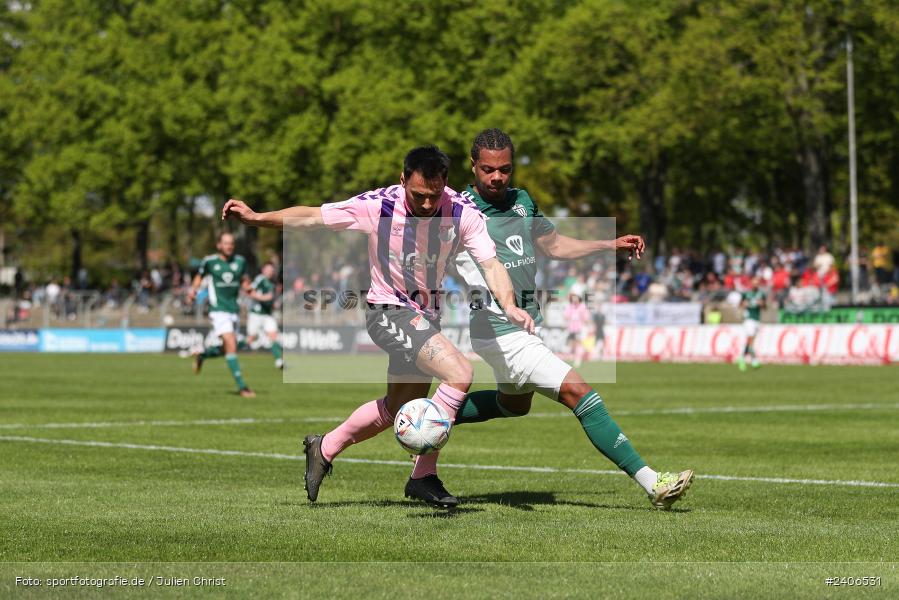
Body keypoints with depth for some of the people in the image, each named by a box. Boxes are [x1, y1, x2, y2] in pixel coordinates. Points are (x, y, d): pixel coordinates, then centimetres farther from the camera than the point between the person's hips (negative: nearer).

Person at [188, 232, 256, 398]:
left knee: (227, 349, 11)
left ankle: (202, 354, 43)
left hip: (234, 310, 5)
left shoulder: (240, 261, 5)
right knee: (231, 345, -18)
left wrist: (247, 288, -2)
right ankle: (242, 386, -17)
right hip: (219, 310, -5)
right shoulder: (209, 261, -3)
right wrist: (193, 290, 1)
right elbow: (200, 275, 15)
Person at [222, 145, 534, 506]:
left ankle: (323, 449, 40)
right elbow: (313, 217, -9)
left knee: (398, 407, 19)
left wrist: (509, 306, -37)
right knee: (460, 374, -25)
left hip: (425, 316, 6)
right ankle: (423, 476, -19)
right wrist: (257, 218, -14)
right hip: (388, 311, -6)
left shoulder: (462, 213, -15)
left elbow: (490, 263, -20)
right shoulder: (377, 207, -20)